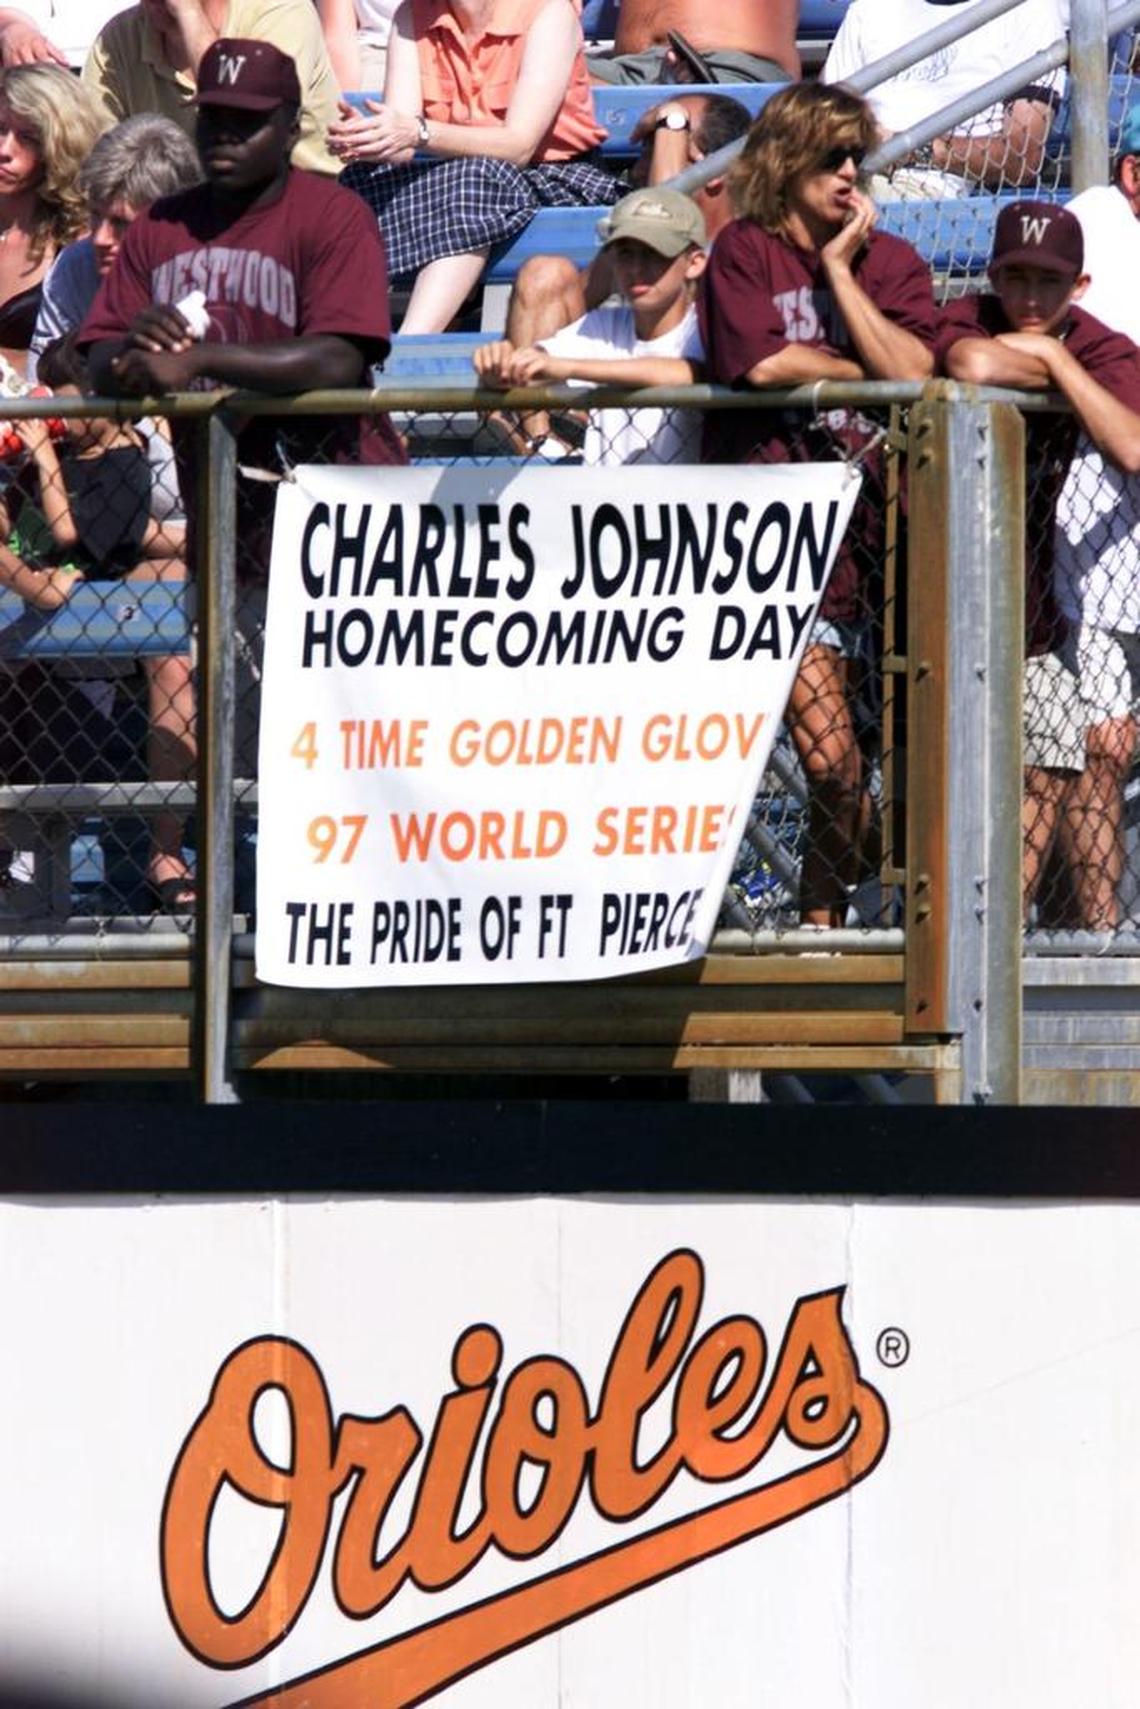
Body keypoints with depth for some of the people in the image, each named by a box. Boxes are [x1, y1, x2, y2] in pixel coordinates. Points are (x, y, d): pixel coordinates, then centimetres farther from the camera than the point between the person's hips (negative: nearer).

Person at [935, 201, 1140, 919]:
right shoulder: (967, 320, -11)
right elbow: (973, 365, -39)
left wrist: (1055, 357, -22)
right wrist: (1044, 364, -19)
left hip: (1029, 592, 4)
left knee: (1050, 769, 5)